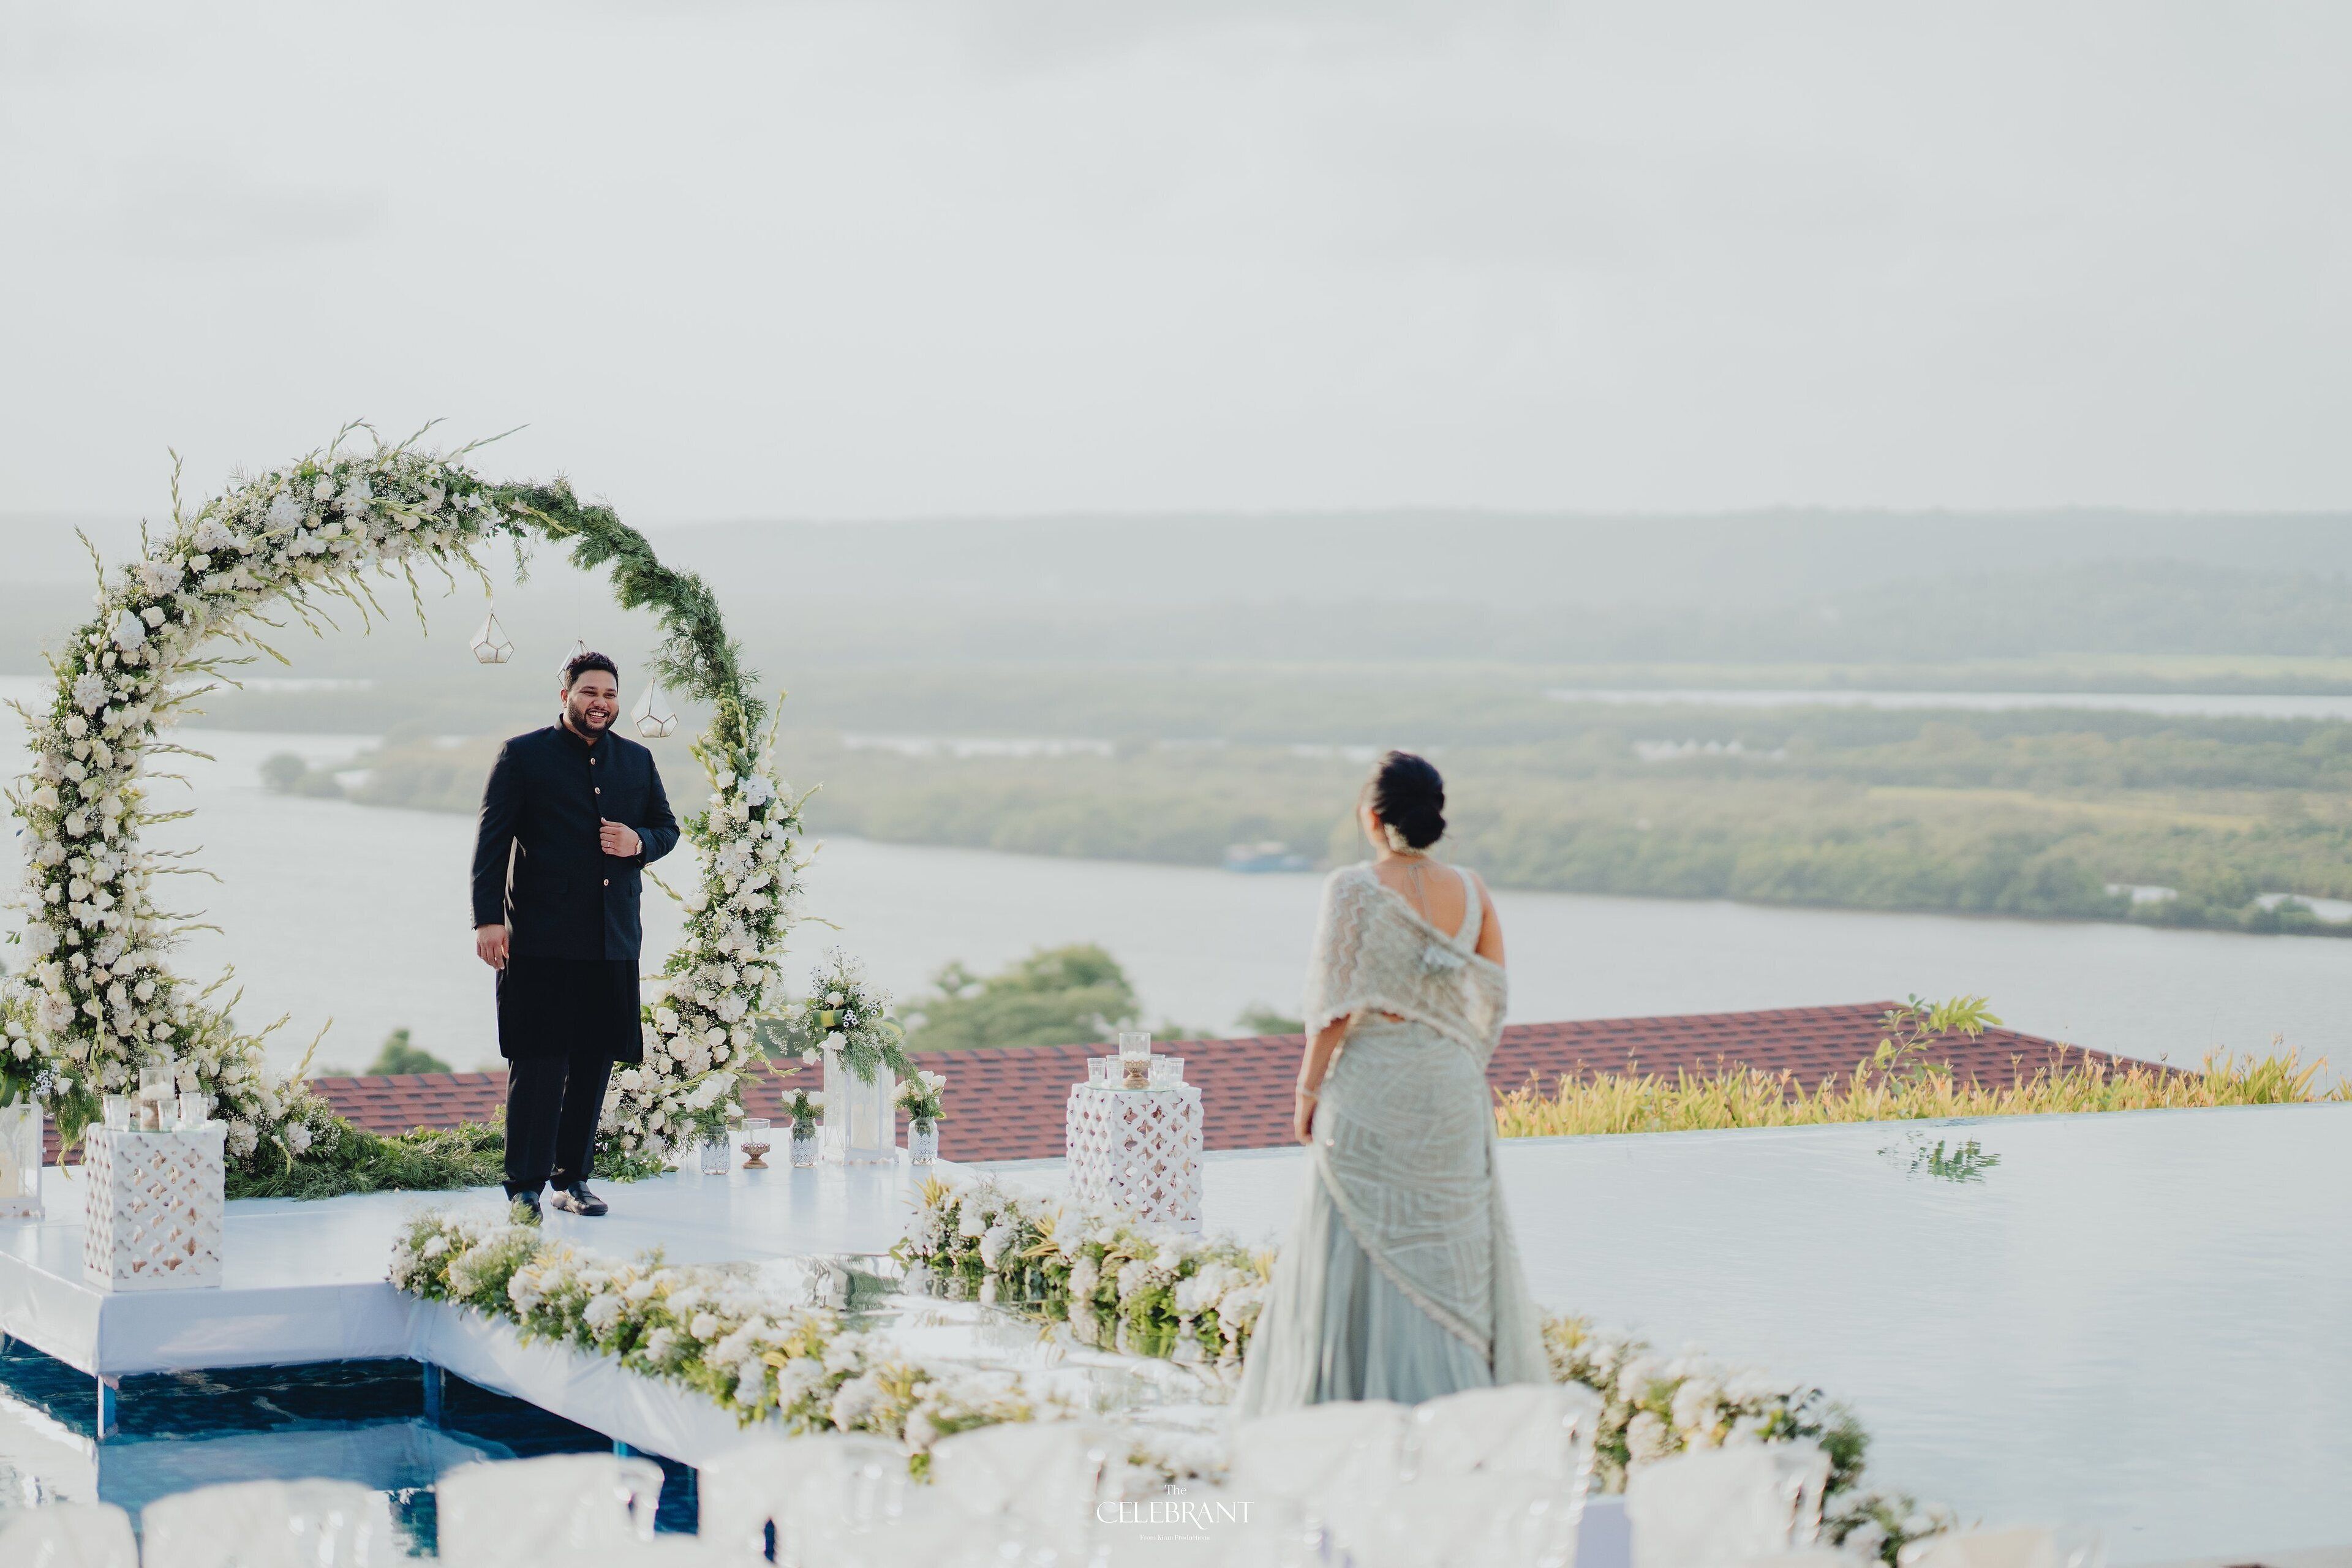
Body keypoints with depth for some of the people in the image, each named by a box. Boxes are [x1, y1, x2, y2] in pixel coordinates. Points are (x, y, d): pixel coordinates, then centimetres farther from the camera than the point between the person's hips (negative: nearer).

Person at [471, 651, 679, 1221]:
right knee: (539, 1062, -7)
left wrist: (640, 843, -2)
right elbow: (492, 841, -3)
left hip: (613, 939, 5)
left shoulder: (637, 761, 15)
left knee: (594, 1061, 8)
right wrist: (489, 918, -13)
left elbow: (667, 827, 23)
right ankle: (525, 1188, -5)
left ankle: (572, 1178, 19)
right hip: (541, 939, -5)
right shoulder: (523, 756, 1)